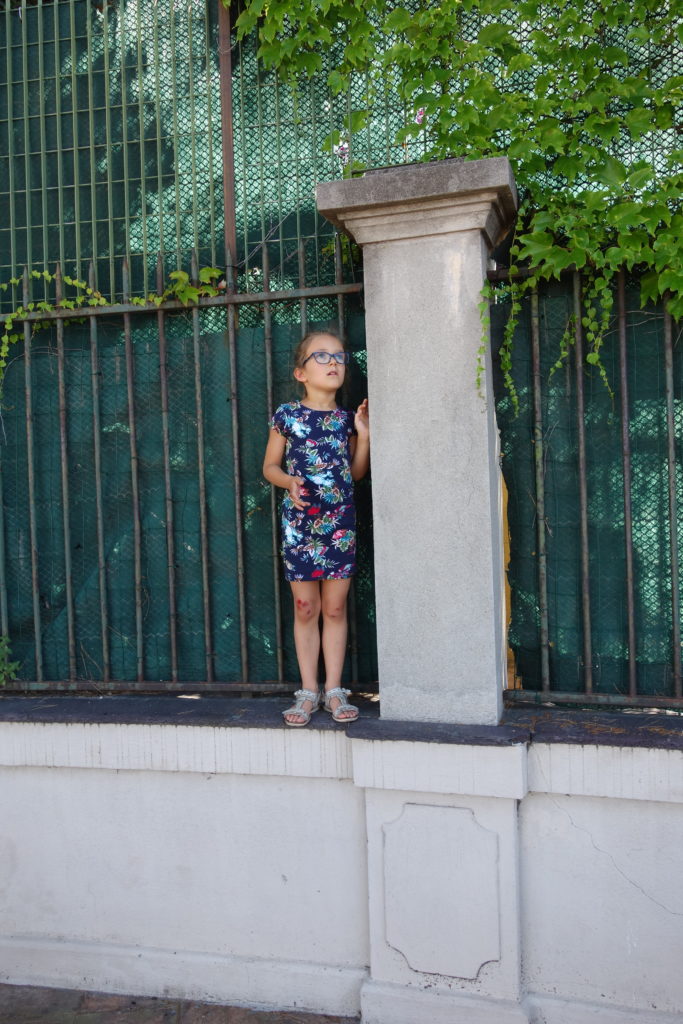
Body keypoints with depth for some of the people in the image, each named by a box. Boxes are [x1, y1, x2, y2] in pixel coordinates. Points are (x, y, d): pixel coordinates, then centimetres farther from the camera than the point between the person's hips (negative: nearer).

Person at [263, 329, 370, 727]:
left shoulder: (346, 419, 7)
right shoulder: (287, 415, 0)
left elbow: (356, 473, 12)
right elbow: (270, 466, 6)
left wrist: (364, 436, -1)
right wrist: (289, 481, -14)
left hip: (340, 523, 2)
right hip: (299, 521, -2)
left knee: (335, 607, 7)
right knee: (306, 608, 5)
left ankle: (334, 690, 17)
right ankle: (308, 691, 16)